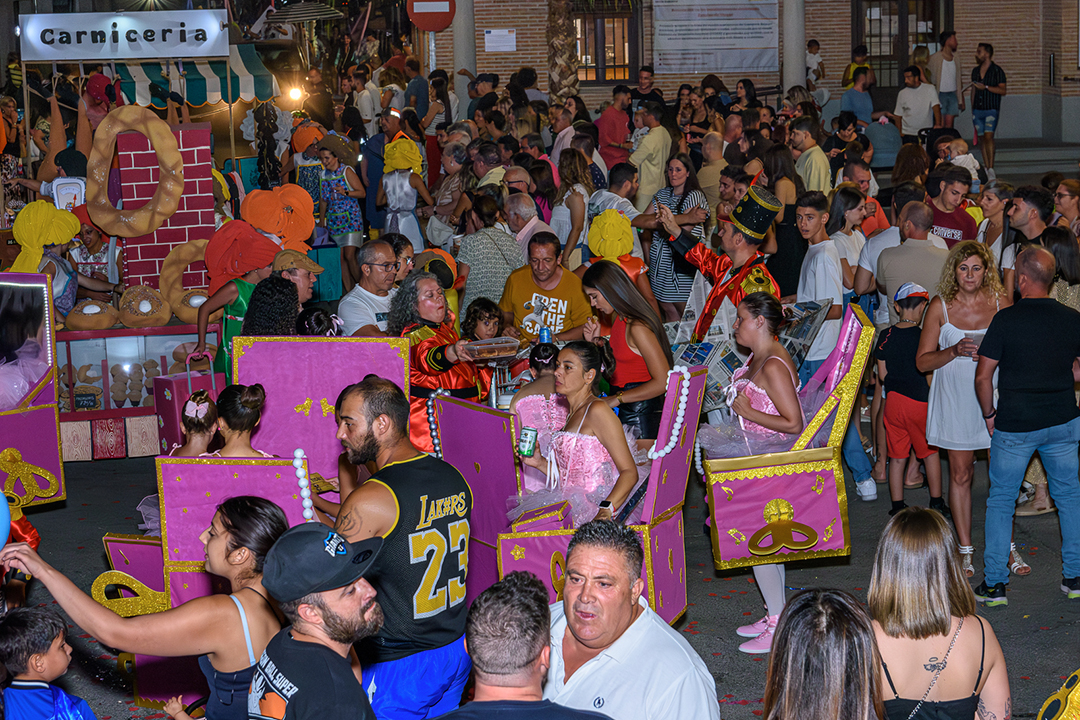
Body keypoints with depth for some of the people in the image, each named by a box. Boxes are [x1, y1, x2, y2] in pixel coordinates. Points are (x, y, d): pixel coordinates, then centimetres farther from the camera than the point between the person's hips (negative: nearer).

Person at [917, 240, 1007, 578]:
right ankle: (965, 550, 13)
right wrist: (954, 351, -17)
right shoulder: (940, 306, -1)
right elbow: (922, 361, 0)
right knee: (960, 475, 4)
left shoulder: (1000, 303, 1)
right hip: (955, 399, 0)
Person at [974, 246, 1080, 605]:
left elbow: (983, 377, -11)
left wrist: (989, 414, 3)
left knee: (1000, 501, 8)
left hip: (1014, 426, -3)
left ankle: (994, 584, 9)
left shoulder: (1006, 319, -14)